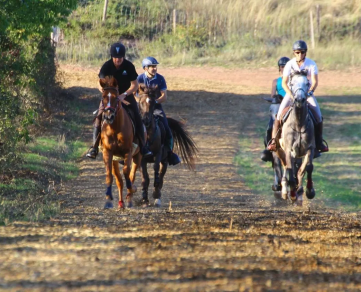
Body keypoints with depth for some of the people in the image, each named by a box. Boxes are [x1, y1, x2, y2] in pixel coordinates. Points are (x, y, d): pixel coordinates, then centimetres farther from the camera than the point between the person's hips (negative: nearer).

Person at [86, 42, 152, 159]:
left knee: (137, 118, -13)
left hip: (126, 94, 1)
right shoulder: (106, 66, -17)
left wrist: (124, 95, -24)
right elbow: (101, 85, -17)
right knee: (99, 117, -19)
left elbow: (135, 85, -10)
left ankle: (143, 146, -3)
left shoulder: (129, 66, -15)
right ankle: (94, 147, -16)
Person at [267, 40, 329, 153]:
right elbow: (284, 83, -12)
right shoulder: (290, 64, -9)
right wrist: (292, 95, -26)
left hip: (307, 92, 0)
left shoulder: (311, 64, -8)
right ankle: (273, 141, -13)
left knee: (318, 116, -15)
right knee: (280, 114, -17)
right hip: (291, 92, 0)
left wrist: (309, 92, -30)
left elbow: (315, 82, -12)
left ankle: (319, 142, 0)